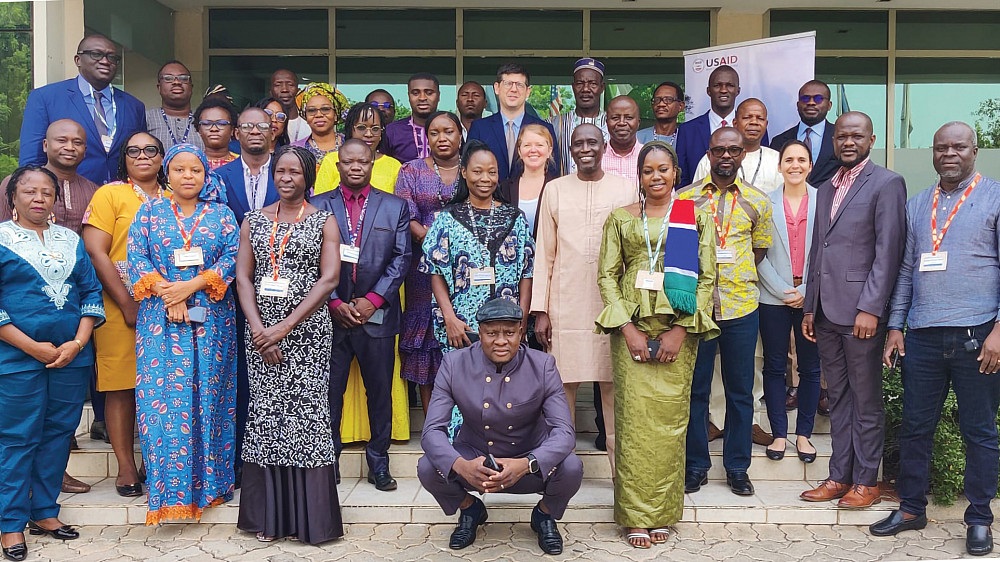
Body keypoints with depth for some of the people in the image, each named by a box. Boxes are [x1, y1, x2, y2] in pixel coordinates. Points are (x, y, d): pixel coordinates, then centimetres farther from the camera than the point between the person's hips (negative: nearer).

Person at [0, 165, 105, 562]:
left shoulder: (71, 240, 11)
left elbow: (91, 291, 8)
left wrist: (78, 343, -5)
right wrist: (33, 347, -12)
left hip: (71, 357, 4)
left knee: (58, 434, 9)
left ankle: (44, 512, 23)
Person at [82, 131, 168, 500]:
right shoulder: (109, 194, 2)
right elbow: (96, 253, -7)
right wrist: (128, 305, -11)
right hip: (120, 307, -3)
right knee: (121, 386, 1)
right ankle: (126, 467, 10)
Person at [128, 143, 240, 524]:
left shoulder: (222, 214, 9)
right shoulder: (150, 212, 10)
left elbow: (233, 256, -3)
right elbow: (136, 257, 2)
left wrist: (191, 286, -13)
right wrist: (165, 293, -12)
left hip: (212, 319, 0)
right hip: (160, 319, 0)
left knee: (209, 394, 2)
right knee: (162, 396, -3)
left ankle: (209, 480, 11)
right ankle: (170, 489, 3)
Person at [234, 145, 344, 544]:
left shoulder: (324, 221, 3)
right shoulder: (254, 220, 11)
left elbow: (329, 278, -7)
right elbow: (243, 276, 5)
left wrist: (285, 326, -14)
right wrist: (258, 328, -9)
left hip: (307, 330, -2)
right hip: (260, 331, 3)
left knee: (307, 414, -3)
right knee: (265, 415, 3)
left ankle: (310, 516, 7)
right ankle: (269, 517, 13)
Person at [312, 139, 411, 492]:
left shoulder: (395, 207, 8)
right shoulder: (318, 207, 7)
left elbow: (401, 258, 2)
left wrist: (373, 299, -8)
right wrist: (335, 303, -8)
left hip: (377, 315, 1)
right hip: (330, 315, 0)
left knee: (380, 392, 6)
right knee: (329, 392, 2)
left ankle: (379, 463, 18)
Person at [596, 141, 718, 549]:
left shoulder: (696, 216, 8)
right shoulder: (620, 218, 9)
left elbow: (707, 278, 3)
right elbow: (607, 275, 5)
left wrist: (681, 330, -7)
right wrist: (628, 329, -6)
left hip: (678, 331, 0)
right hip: (631, 328, 0)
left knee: (669, 421, 2)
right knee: (634, 420, -2)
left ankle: (663, 513, 15)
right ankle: (636, 516, 9)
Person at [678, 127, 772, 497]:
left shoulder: (758, 202, 8)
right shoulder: (685, 198, 5)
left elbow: (760, 249, 16)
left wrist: (737, 279, 3)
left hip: (741, 306, 1)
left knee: (740, 390, 8)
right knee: (695, 388, 6)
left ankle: (737, 467, 21)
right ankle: (696, 465, 19)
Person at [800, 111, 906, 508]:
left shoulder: (887, 184, -5)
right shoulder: (825, 189, 18)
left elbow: (889, 251, -12)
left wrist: (870, 308, -18)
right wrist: (810, 307, 15)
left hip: (861, 311, -7)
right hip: (827, 312, 7)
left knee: (866, 400, 3)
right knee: (838, 397, 13)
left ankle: (866, 482, 14)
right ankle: (839, 477, 21)